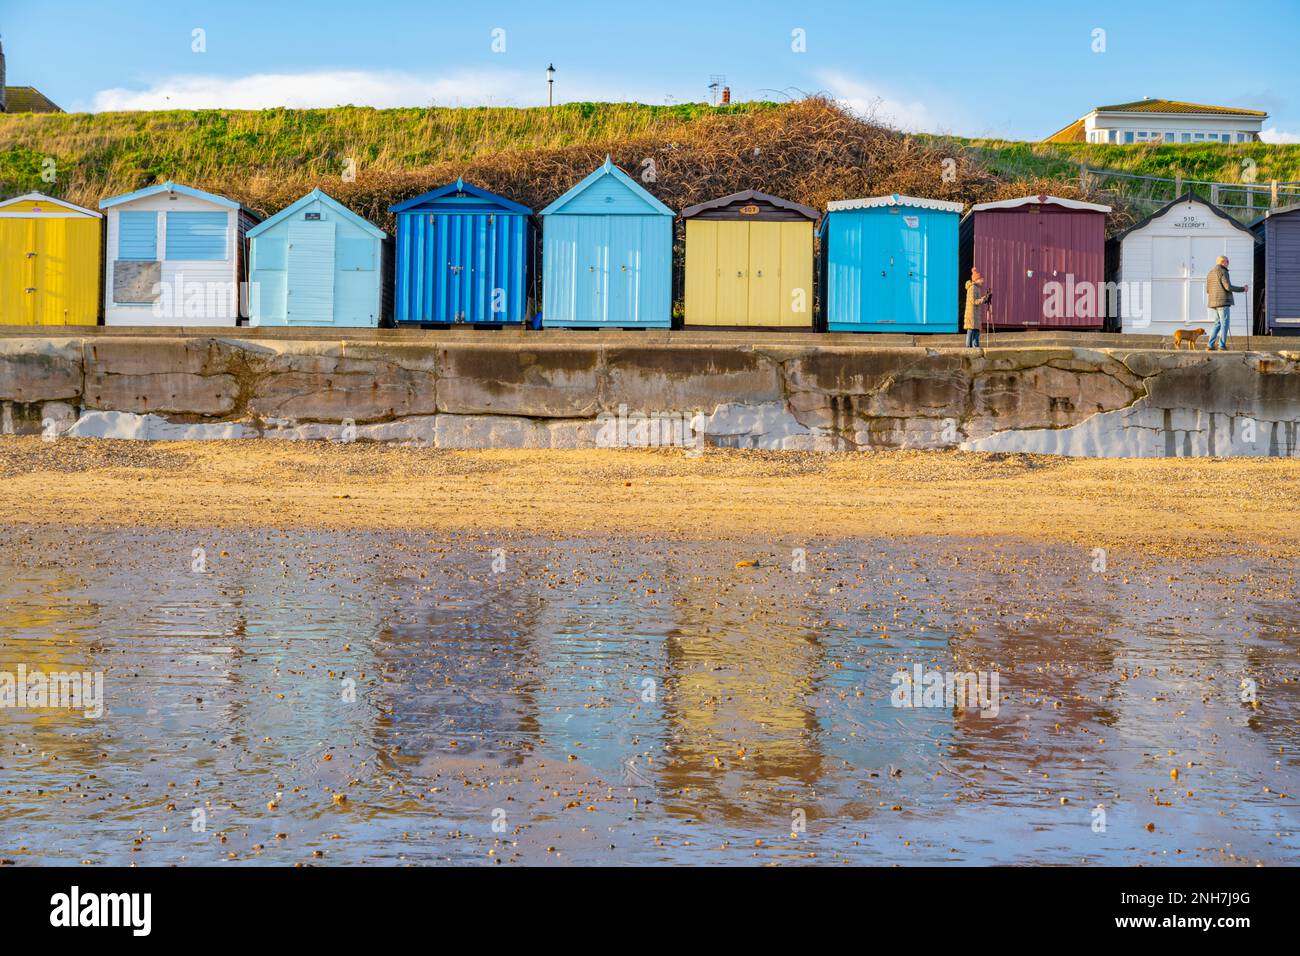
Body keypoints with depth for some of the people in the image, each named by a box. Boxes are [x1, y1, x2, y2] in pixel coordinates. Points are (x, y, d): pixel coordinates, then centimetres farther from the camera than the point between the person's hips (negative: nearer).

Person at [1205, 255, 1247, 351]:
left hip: (1213, 303, 8)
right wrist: (1242, 289, -6)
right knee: (1224, 324, -3)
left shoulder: (1210, 273, 15)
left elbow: (1208, 290, 16)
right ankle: (1222, 346, -8)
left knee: (1218, 324, 13)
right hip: (1223, 302, -8)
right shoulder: (1222, 272, -10)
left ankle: (1211, 345, 4)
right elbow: (1228, 287, -17)